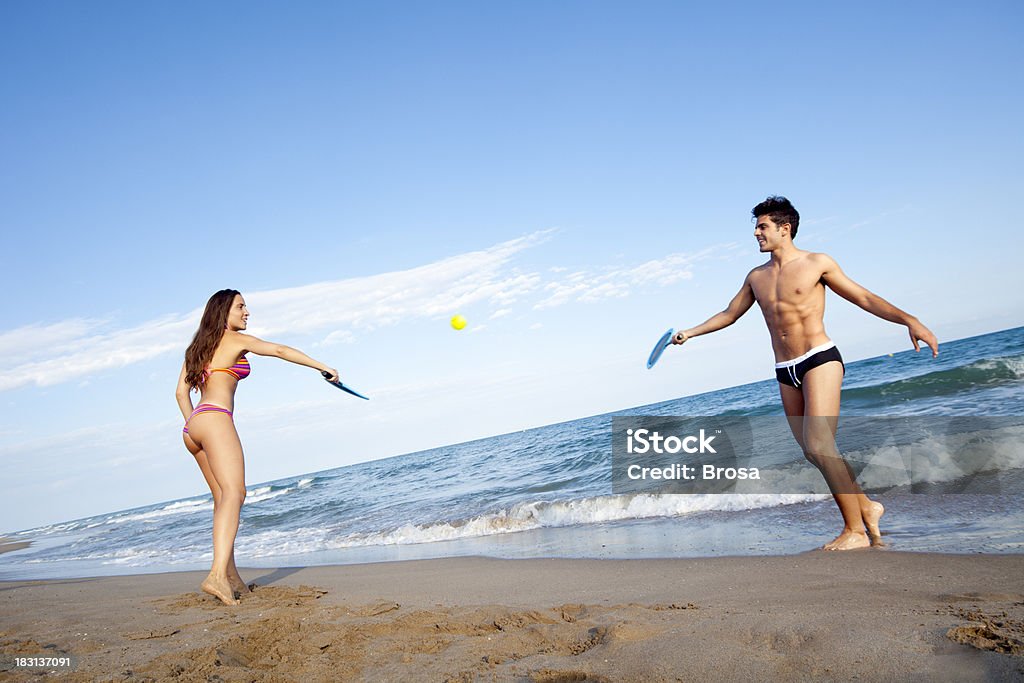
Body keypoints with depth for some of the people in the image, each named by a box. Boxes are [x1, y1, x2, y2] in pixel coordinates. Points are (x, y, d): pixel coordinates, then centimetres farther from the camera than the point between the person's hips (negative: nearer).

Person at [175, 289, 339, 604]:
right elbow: (281, 351, 1)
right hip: (215, 419, -9)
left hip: (193, 427, 9)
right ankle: (218, 575, -38)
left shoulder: (198, 348, 25)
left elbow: (181, 392, 22)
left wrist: (193, 425, 22)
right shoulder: (236, 340, 4)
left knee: (223, 497, 12)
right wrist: (323, 367, 5)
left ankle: (231, 576, 15)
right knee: (233, 492, -21)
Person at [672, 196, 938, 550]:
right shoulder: (756, 277, 16)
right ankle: (866, 507, 23)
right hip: (786, 373, 6)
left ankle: (855, 530, -8)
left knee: (819, 445, -19)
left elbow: (864, 298, 1)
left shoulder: (817, 263, 1)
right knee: (814, 452, 4)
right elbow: (729, 314, 26)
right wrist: (691, 332, 20)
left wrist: (909, 320, -10)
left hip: (820, 360, -6)